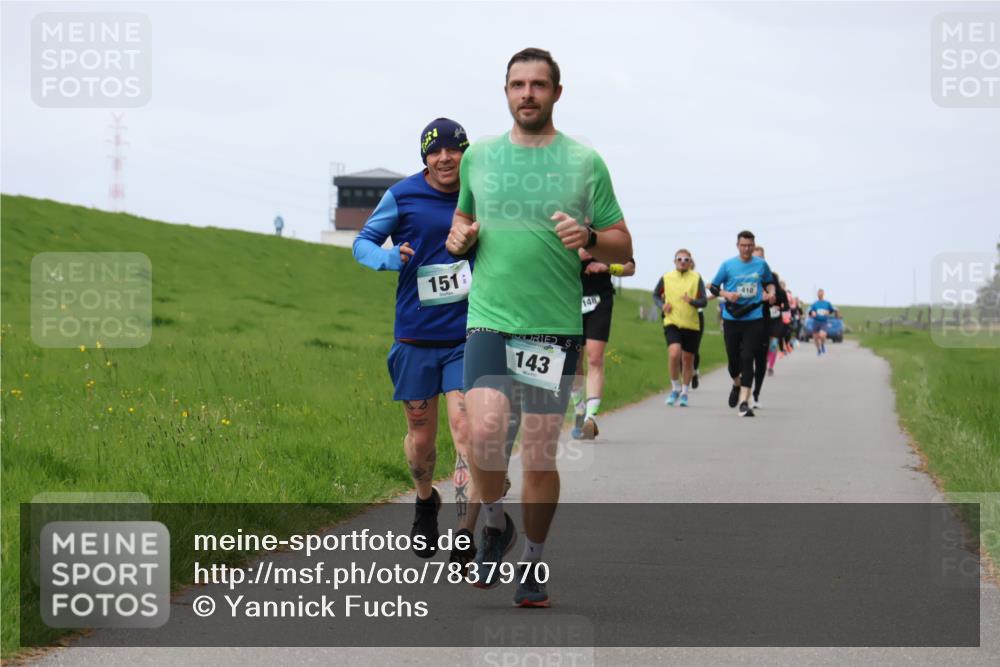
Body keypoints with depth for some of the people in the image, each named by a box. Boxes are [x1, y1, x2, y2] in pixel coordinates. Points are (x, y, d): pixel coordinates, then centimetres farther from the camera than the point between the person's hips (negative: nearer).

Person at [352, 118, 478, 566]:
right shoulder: (403, 196, -2)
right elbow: (363, 242, 4)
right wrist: (389, 258, -17)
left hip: (467, 335, 0)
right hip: (416, 336, 0)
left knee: (466, 431, -13)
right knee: (421, 436, 10)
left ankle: (464, 543, -15)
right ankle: (425, 504, 42)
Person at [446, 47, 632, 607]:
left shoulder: (584, 161, 4)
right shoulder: (479, 156, 10)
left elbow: (623, 247, 7)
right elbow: (463, 222, 25)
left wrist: (588, 237, -14)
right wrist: (459, 238, 2)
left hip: (556, 327, -1)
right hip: (489, 320, 1)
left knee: (540, 454, 1)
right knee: (485, 430, -19)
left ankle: (535, 560, 20)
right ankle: (495, 524, 9)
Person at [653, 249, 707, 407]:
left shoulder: (696, 278, 0)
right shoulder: (666, 278, 3)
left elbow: (704, 302, -3)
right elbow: (656, 295, 17)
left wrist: (692, 301, -23)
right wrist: (662, 305, -3)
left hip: (691, 324, 1)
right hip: (672, 323, -1)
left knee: (688, 359, 9)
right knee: (674, 354, -21)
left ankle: (684, 393, 27)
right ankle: (675, 388, 0)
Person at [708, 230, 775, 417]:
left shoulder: (761, 265, 4)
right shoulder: (727, 265, 1)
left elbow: (769, 281, 22)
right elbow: (713, 287, 7)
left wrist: (771, 292, 1)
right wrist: (726, 294, -12)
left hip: (754, 319, -1)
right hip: (732, 318, 1)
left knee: (747, 358, -11)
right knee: (733, 358, 9)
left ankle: (744, 402, -12)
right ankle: (737, 385, 43)